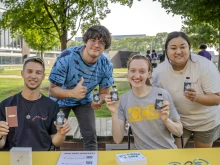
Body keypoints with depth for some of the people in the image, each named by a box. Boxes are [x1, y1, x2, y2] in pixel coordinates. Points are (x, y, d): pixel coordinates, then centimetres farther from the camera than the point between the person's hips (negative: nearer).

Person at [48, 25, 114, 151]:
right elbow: (53, 90, -29)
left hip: (84, 101, 3)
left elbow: (104, 93, -10)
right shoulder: (67, 57, -32)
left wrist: (100, 102, -34)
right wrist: (72, 93, -50)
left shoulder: (106, 65, -21)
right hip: (61, 100, -2)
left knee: (91, 137, -1)